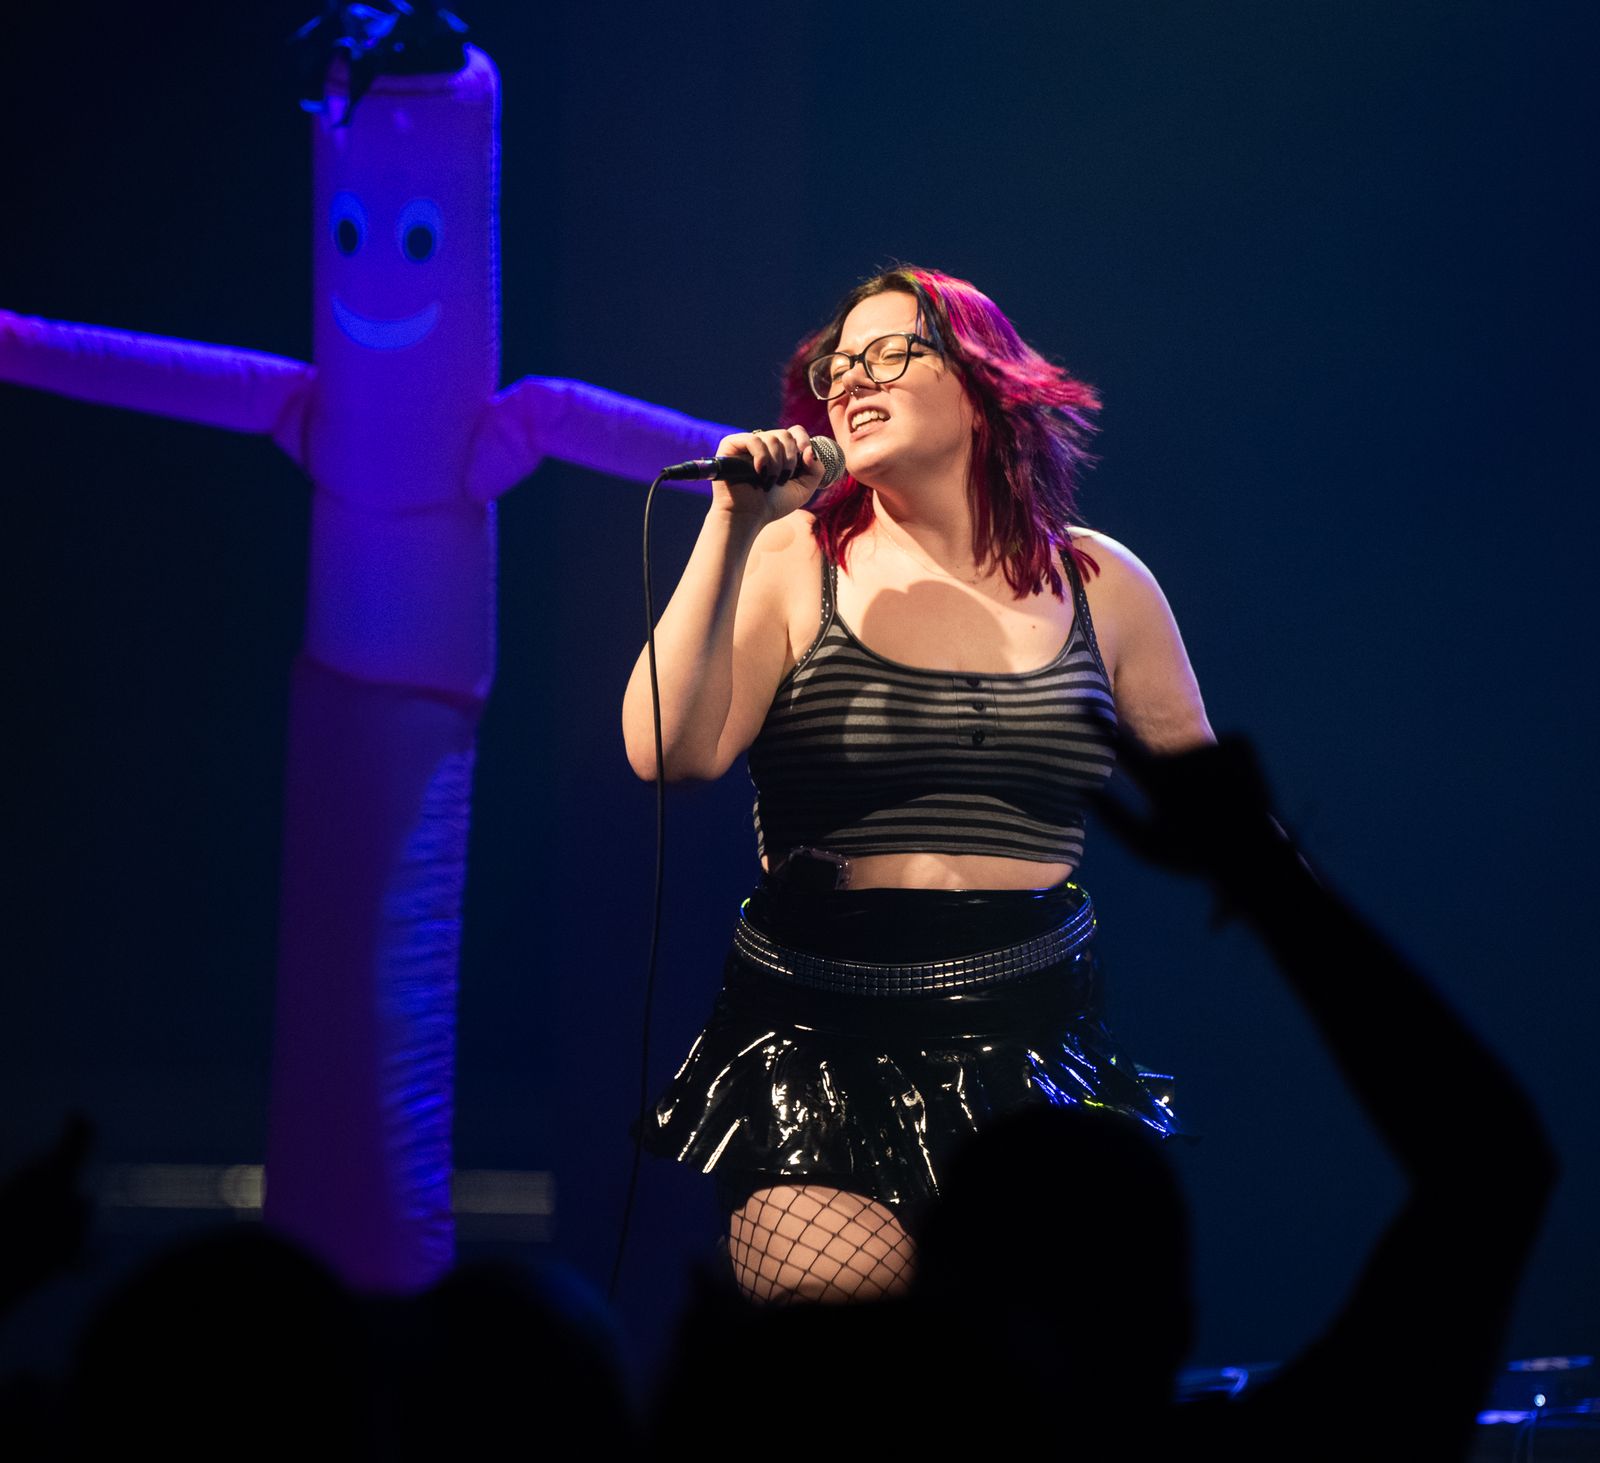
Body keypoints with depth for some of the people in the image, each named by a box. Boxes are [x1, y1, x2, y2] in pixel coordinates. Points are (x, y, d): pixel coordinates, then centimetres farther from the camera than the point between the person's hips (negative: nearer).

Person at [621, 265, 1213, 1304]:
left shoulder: (1100, 584, 8)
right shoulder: (790, 563, 4)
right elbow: (670, 752, -11)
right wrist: (732, 528, -10)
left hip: (1030, 1037, 2)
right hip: (813, 1038, -2)